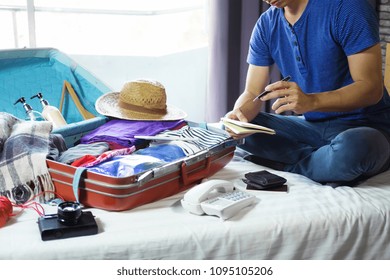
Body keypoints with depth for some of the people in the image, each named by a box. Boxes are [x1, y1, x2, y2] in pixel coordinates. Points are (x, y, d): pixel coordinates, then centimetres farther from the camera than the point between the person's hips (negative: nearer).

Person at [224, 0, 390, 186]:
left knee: (353, 148, -39)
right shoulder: (266, 25, 3)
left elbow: (372, 87, -19)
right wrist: (240, 113, -24)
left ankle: (285, 166, -9)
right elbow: (252, 94, 1)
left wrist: (311, 101, -36)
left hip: (364, 127, -5)